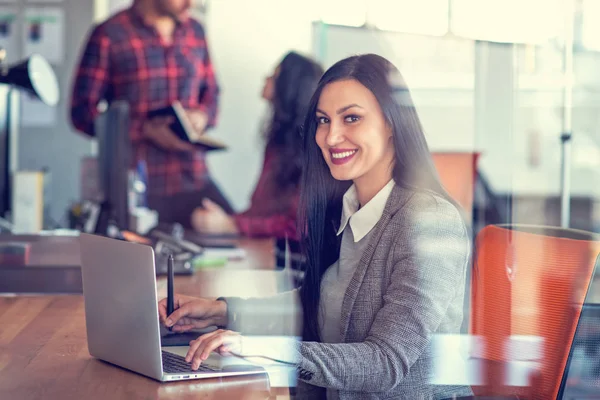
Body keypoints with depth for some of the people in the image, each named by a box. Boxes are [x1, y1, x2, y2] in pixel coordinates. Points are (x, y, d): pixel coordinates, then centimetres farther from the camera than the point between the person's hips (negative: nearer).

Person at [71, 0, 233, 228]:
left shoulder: (195, 31, 12)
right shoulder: (108, 36, -5)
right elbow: (83, 112, -6)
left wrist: (202, 116, -1)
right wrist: (146, 130, -17)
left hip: (194, 182, 5)